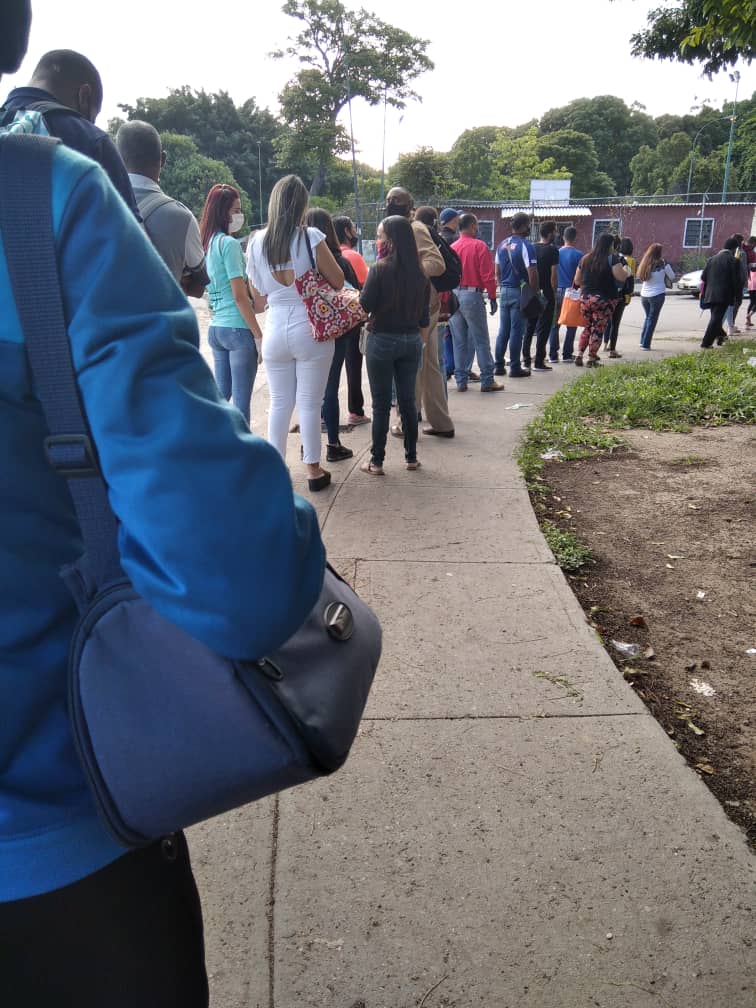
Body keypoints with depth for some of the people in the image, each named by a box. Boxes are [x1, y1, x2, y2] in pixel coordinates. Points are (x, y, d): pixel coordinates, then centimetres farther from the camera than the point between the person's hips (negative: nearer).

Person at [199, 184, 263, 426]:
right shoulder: (229, 244, -12)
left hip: (215, 329, 9)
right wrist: (259, 335, -12)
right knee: (241, 401, -3)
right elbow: (240, 296, -15)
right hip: (238, 328, -8)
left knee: (222, 396, 14)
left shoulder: (207, 243, 13)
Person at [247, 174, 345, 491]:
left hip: (274, 332, 3)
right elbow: (338, 282, -3)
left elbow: (258, 298, 8)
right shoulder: (310, 237, -10)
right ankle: (313, 469, 13)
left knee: (279, 402, 13)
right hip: (310, 331, -3)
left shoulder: (257, 242, 2)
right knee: (309, 404, 4)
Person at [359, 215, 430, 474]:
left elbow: (364, 306, -13)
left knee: (381, 403, 3)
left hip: (382, 340, -4)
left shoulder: (380, 269, -14)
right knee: (408, 400, 14)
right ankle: (411, 457, 21)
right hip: (411, 341, 4)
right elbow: (424, 317, 6)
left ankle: (376, 462, 8)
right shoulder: (420, 273, 1)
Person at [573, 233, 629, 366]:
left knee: (587, 328, 18)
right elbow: (622, 277, -15)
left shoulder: (585, 259, 9)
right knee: (598, 330, 3)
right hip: (604, 299, -5)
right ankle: (592, 359, 6)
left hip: (585, 298, 5)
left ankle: (579, 355, 11)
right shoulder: (612, 258, -8)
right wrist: (625, 269, 6)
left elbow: (577, 281, 14)